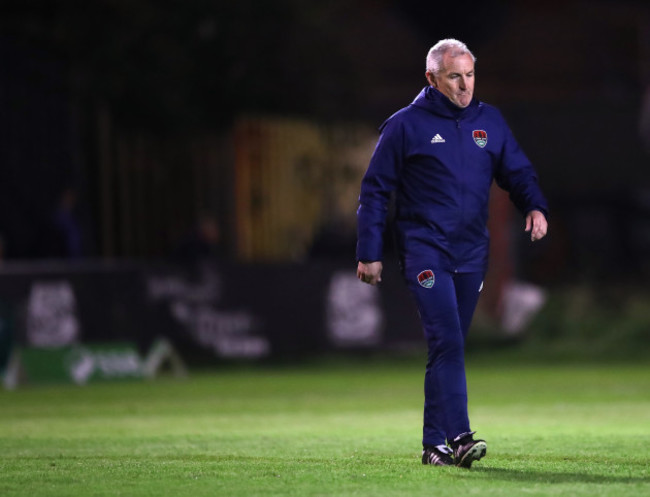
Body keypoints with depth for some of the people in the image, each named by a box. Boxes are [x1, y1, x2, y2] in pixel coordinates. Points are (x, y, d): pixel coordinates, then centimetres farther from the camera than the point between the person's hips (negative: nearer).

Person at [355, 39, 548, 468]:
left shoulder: (490, 121, 11)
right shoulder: (405, 125, -2)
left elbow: (518, 171, 14)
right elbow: (375, 190, 2)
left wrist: (535, 206, -8)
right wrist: (369, 252, -1)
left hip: (471, 254, 5)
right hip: (425, 250, -5)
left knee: (451, 347, 8)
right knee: (447, 341, -17)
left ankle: (434, 442, 14)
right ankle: (458, 436, -24)